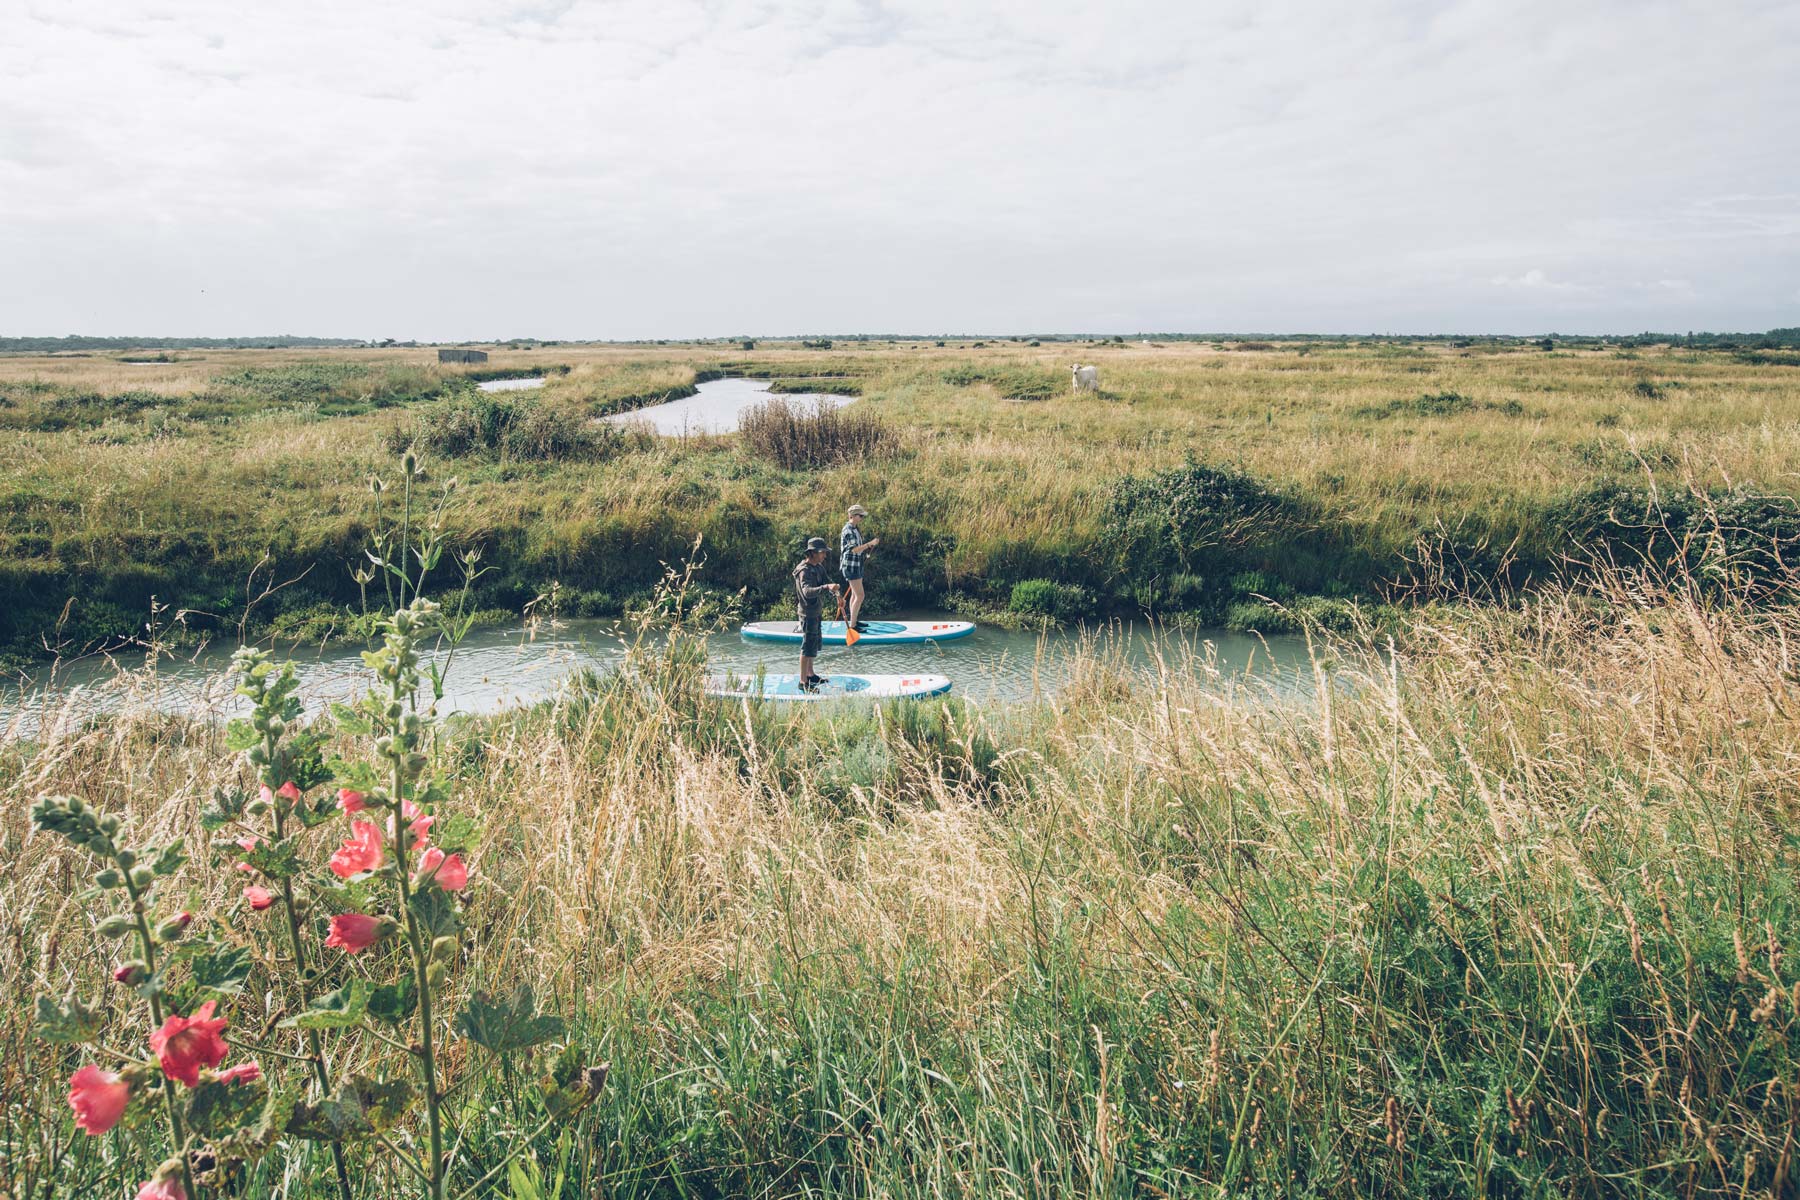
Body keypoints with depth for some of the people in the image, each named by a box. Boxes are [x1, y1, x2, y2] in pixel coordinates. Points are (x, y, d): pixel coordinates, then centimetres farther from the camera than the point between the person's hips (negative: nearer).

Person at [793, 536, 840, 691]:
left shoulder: (818, 567, 7)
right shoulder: (805, 571, -24)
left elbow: (826, 580, 10)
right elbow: (807, 591, -39)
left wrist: (836, 592, -10)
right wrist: (826, 588, -53)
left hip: (817, 611, 10)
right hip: (808, 613, -10)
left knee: (815, 642, 21)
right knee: (808, 646, -7)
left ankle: (810, 674, 35)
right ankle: (803, 682, -3)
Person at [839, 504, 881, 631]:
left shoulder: (855, 529, 13)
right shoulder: (848, 530, -17)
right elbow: (854, 549, -26)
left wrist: (870, 545, 8)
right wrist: (870, 544, -30)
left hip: (856, 565, 10)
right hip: (850, 566, -10)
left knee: (855, 594, 16)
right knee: (859, 596, -11)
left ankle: (854, 620, 24)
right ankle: (852, 626, -9)